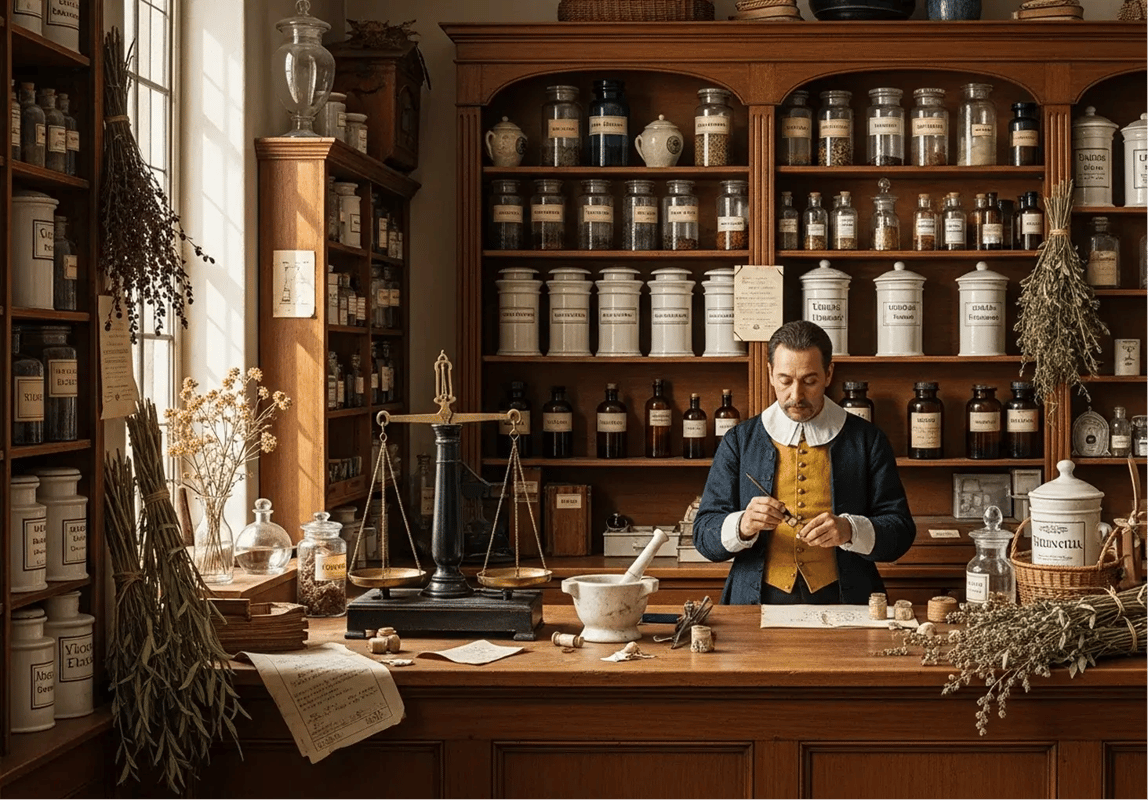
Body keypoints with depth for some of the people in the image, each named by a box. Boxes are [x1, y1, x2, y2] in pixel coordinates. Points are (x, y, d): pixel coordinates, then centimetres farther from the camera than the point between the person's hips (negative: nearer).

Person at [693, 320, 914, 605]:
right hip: (759, 602, 1)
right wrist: (742, 526, -14)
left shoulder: (867, 440, 11)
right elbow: (704, 535, 8)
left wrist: (849, 531, -13)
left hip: (842, 604, 0)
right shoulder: (738, 442, 12)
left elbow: (901, 531, 7)